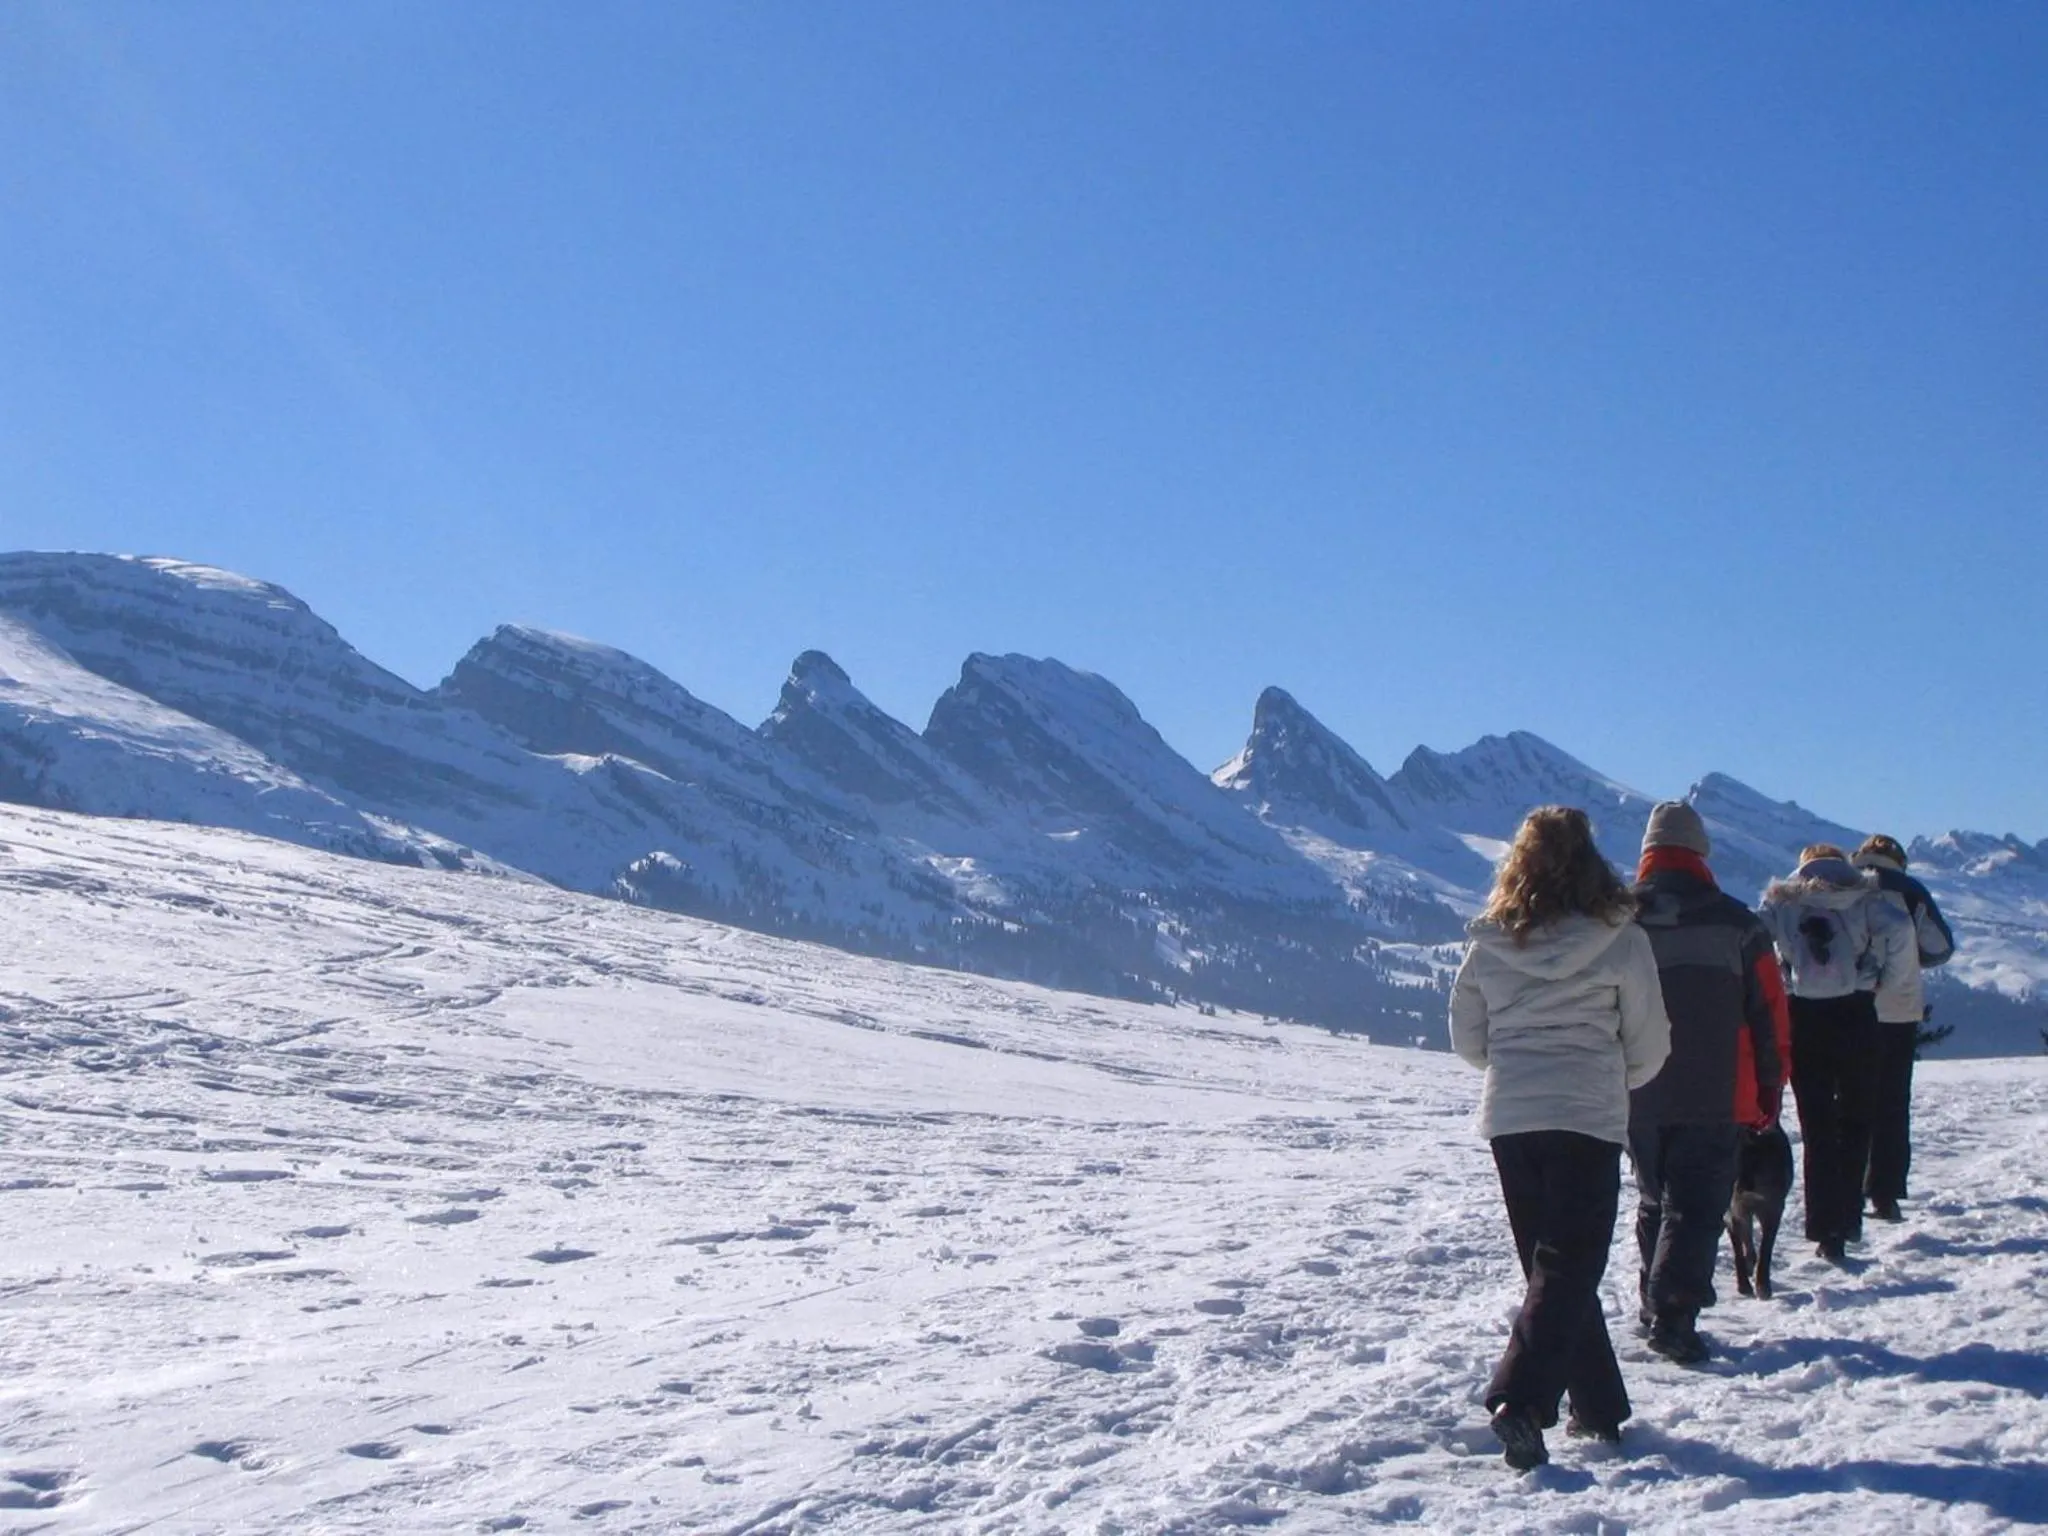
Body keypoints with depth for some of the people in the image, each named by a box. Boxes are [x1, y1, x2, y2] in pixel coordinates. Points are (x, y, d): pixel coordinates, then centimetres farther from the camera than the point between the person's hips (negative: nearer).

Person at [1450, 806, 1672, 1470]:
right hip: (1588, 1119, -3)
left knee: (1551, 1261, 15)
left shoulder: (1490, 942, 1)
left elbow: (1467, 1038, 10)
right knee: (1570, 1265, -2)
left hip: (1507, 1118, 4)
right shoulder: (1620, 940, -7)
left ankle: (1599, 1405, 20)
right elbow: (1649, 1044, 1)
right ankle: (1519, 1400, -19)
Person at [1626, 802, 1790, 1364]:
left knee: (1655, 1201, 17)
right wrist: (1770, 1092, 9)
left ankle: (1655, 1307, 22)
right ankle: (1673, 1314, -14)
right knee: (1696, 1206, -2)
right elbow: (1770, 1015, 0)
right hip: (1713, 1100, -2)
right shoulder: (1734, 923, -3)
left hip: (1636, 1100, 2)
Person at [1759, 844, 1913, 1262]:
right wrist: (1886, 978, -1)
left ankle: (1827, 1230, 1)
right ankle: (1848, 1219, 19)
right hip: (1855, 1015, 0)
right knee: (1855, 1120, 17)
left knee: (1817, 1125, 7)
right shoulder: (1862, 897, 5)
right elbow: (1900, 928, -13)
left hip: (1803, 1018, 1)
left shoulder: (1782, 901, 7)